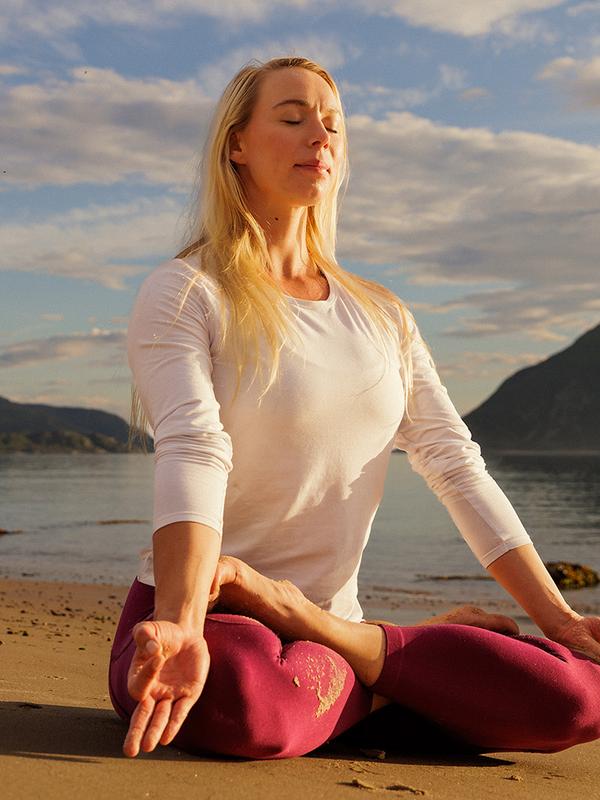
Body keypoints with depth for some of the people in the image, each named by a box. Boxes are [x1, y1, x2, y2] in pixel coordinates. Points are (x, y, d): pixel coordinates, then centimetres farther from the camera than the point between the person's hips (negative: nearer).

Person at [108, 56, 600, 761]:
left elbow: (457, 466, 8)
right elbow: (192, 453, -20)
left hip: (332, 617, 4)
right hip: (203, 613, -3)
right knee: (244, 702, -41)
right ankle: (409, 659, -10)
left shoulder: (382, 314, 13)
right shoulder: (181, 294, -3)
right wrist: (181, 626, -37)